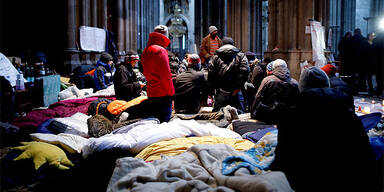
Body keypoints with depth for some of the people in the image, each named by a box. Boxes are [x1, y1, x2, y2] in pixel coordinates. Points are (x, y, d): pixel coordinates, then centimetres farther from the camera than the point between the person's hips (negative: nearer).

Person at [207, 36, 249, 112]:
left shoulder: (215, 57, 6)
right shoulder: (240, 56, 5)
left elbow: (210, 74, -1)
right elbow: (245, 71, -11)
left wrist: (211, 91, 4)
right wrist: (238, 87, -7)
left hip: (220, 93, 1)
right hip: (235, 93, 0)